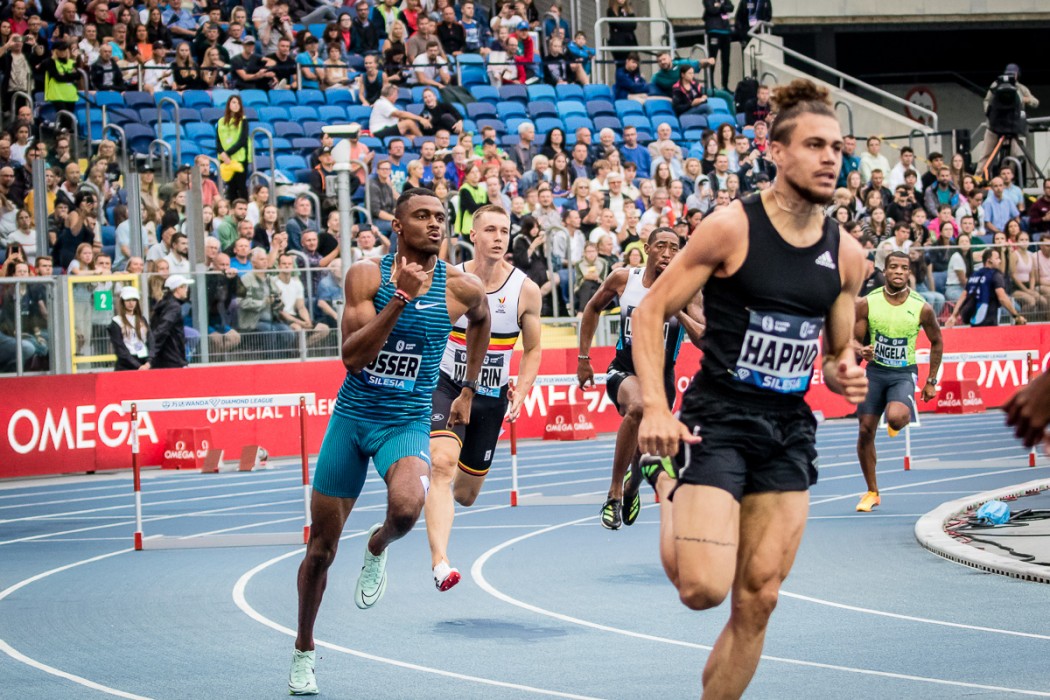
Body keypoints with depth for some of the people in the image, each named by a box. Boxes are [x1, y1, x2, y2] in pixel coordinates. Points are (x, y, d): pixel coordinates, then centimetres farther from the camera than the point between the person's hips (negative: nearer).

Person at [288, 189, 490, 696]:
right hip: (351, 416, 0)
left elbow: (481, 319, 21)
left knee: (406, 506, -34)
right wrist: (400, 299, -27)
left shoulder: (461, 288, -5)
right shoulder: (366, 275, -9)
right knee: (321, 547, 8)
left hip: (407, 423, 0)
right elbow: (352, 356, -19)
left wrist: (468, 392, 23)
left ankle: (378, 549, 4)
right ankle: (303, 650, 31)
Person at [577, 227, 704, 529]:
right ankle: (615, 492, -24)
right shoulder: (623, 278, -6)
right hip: (624, 371, -2)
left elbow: (704, 340, -20)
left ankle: (630, 489, 51)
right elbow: (592, 309, 12)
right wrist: (583, 359, 11)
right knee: (637, 407, -37)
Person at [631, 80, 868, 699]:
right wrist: (655, 408, -20)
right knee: (704, 589, -14)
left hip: (789, 432, 5)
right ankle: (666, 485, 16)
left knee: (758, 600, 2)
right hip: (716, 421, -5)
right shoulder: (731, 228, -12)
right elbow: (651, 312, -8)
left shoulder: (847, 255, 4)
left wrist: (844, 374, -7)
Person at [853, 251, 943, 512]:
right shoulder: (867, 303, -8)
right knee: (865, 431, 1)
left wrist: (931, 381, 7)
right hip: (875, 371, 2)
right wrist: (862, 351, -24)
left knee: (896, 418, -30)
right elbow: (854, 340, 0)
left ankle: (897, 423, 11)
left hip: (904, 373, -2)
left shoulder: (922, 308, -10)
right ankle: (872, 492, 17)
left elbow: (937, 342, 6)